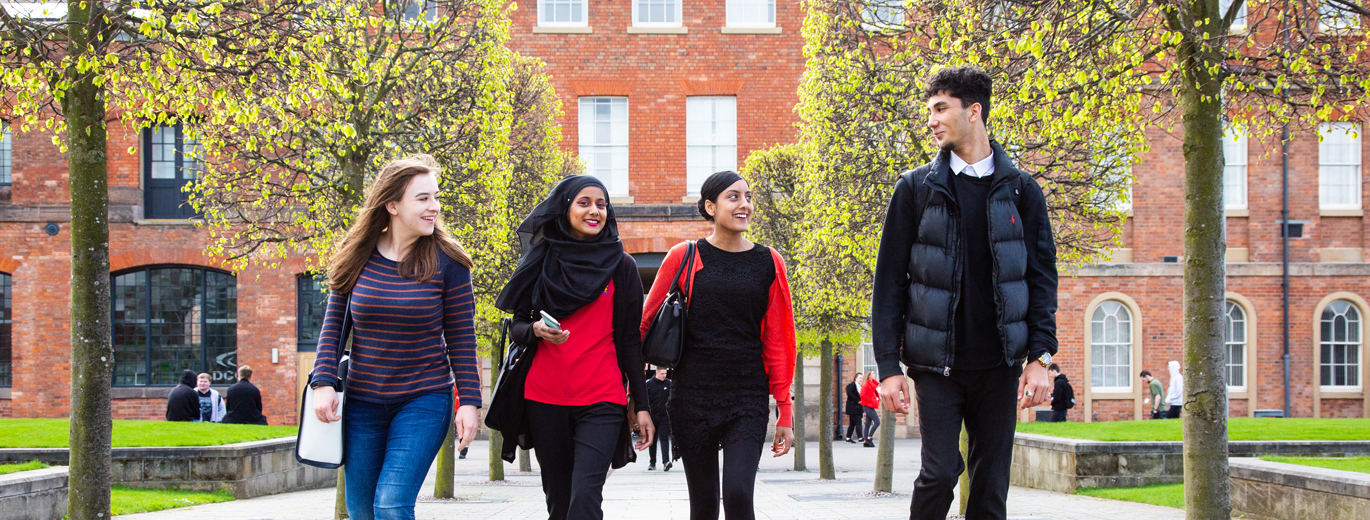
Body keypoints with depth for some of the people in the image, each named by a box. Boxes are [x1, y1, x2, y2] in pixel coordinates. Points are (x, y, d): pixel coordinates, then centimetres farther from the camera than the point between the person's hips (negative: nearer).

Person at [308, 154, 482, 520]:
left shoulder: (446, 262, -7)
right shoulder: (356, 258, -1)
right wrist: (324, 382, -7)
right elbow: (333, 324, 5)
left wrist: (469, 401, -8)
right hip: (362, 403, 3)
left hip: (424, 400, -3)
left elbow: (461, 338, -3)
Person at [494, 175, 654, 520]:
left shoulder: (621, 266, 6)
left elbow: (631, 340, 7)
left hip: (601, 401, -2)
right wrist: (536, 330, -12)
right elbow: (517, 326, 12)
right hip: (544, 398, 2)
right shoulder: (541, 261, 9)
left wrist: (642, 405, 2)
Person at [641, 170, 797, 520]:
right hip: (693, 397, 0)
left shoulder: (768, 263, 5)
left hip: (748, 399, 0)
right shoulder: (684, 258, 2)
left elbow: (777, 342, 6)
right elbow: (646, 322, 6)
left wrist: (785, 412, 4)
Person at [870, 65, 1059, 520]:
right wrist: (888, 366, -5)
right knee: (940, 470, -12)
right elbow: (890, 281, 2)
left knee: (991, 483, 3)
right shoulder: (916, 188, 3)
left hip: (998, 363, 1)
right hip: (937, 363, -1)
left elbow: (1041, 277, 6)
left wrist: (1040, 356, -5)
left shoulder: (1021, 190, 6)